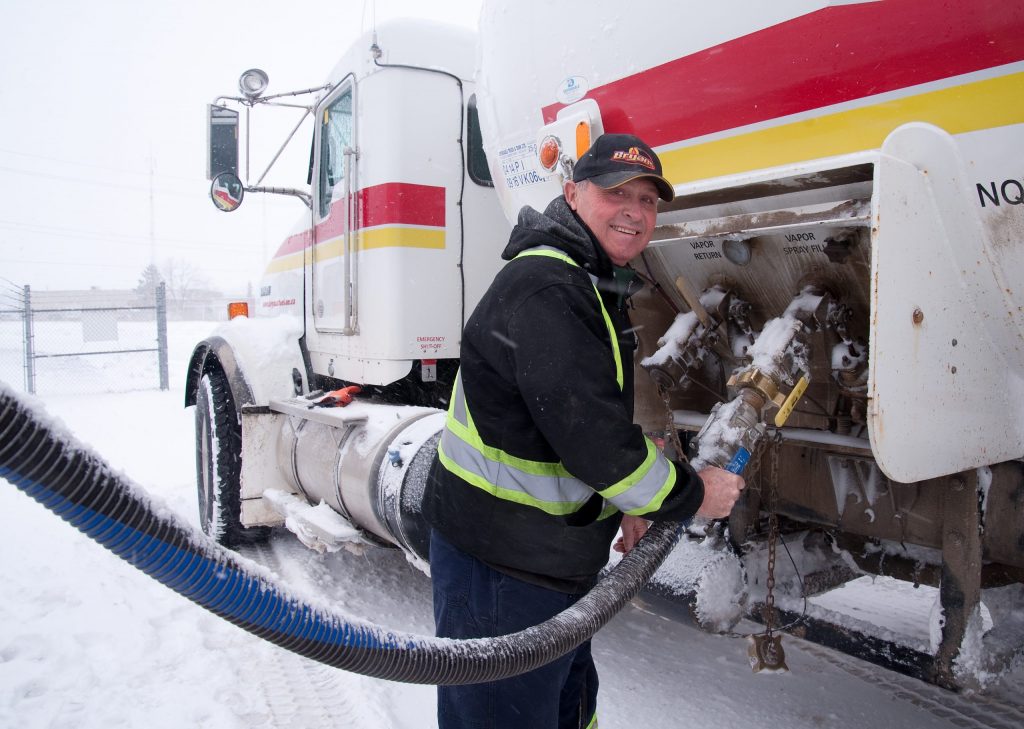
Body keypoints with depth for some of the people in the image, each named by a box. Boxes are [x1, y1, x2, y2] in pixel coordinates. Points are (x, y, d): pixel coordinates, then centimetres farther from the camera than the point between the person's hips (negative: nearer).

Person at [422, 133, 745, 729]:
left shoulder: (597, 287, 11)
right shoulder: (542, 289, -24)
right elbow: (590, 436, -29)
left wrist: (622, 501, 10)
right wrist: (692, 495, -14)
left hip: (554, 559, 10)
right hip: (498, 566, -10)